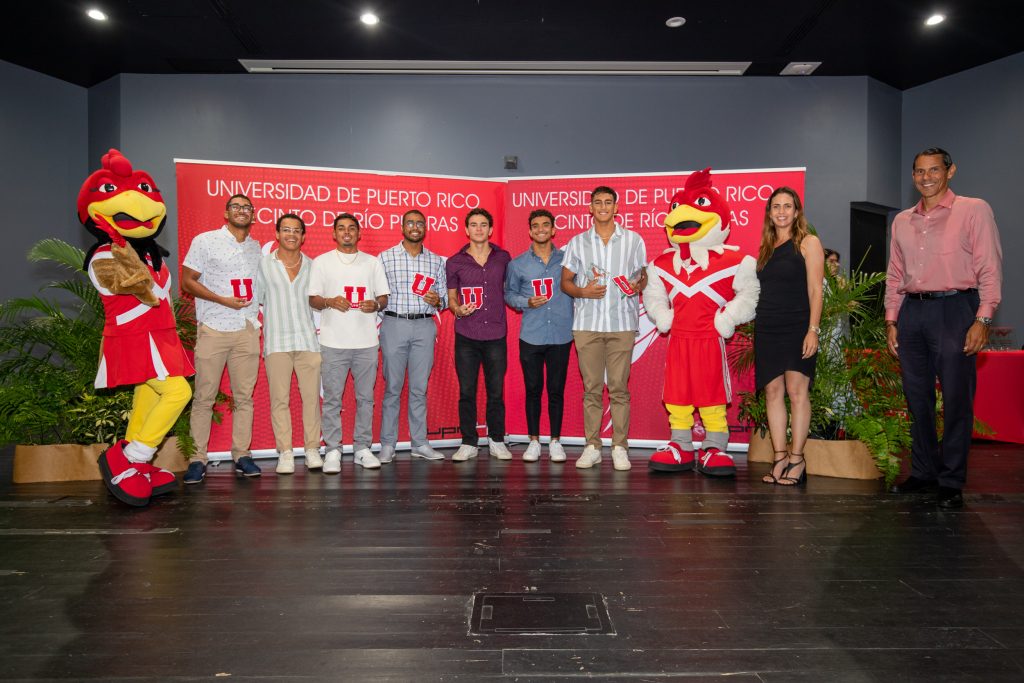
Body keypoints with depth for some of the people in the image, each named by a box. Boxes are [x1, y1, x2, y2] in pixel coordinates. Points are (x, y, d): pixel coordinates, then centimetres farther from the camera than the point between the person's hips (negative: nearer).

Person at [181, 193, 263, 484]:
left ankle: (241, 455, 12)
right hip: (213, 329, -4)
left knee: (244, 397, 5)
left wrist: (258, 320, 10)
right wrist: (223, 300, -12)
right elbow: (187, 281, -1)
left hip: (247, 331, 4)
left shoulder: (257, 248, 16)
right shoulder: (205, 241, 3)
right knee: (204, 397, -2)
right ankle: (198, 459, 5)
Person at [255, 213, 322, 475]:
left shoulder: (312, 266, 12)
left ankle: (312, 449, 9)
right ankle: (285, 453, 6)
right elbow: (255, 299, 10)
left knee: (311, 396, 0)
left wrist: (320, 330, 8)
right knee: (279, 399, -1)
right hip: (277, 342, -1)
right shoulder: (264, 264, 8)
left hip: (308, 340, 1)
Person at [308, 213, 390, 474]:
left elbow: (384, 297, 12)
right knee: (332, 399, 0)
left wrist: (375, 304, -10)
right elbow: (312, 299, 5)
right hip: (333, 342, -2)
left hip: (366, 341, 2)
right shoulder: (321, 262, 8)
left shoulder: (373, 262, 13)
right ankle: (332, 451, 8)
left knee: (365, 398, 7)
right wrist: (330, 302, -15)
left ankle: (362, 448, 16)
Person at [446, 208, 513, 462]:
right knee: (466, 391, 4)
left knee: (496, 391, 6)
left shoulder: (503, 257, 7)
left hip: (496, 335, 0)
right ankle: (468, 443, 17)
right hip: (466, 336, 0)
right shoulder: (455, 262, 4)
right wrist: (458, 309, -10)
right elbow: (451, 297, 10)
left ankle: (497, 441, 21)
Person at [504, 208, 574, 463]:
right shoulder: (518, 264, 7)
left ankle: (555, 441, 17)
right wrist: (527, 302, -7)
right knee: (533, 389, 6)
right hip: (531, 336, 0)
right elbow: (508, 293, 13)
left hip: (561, 335, 0)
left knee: (557, 390, 5)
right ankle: (534, 441, 18)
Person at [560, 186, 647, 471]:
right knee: (591, 388, 4)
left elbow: (644, 276, 13)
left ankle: (620, 447, 8)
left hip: (622, 323, -1)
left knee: (619, 388, -1)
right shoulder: (577, 242, 11)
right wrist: (583, 291, -10)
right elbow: (565, 281, 11)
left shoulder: (633, 240, 10)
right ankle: (592, 447, 12)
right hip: (587, 323, 1)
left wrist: (637, 286, -10)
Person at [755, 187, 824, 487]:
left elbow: (815, 290, -5)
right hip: (767, 329, 5)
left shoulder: (808, 243, 1)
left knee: (796, 392, -6)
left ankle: (797, 460, 0)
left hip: (797, 327, -5)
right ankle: (780, 458, 9)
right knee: (773, 392, 3)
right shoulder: (765, 248, 15)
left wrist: (813, 329, -14)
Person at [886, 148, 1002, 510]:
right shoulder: (902, 221, 15)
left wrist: (983, 319, -13)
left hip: (954, 309, -5)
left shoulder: (974, 210, 1)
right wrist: (891, 320, 11)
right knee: (917, 397, 9)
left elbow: (990, 269, -5)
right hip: (912, 312, 5)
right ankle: (923, 471, 20)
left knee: (956, 399, -2)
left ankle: (951, 482, 7)